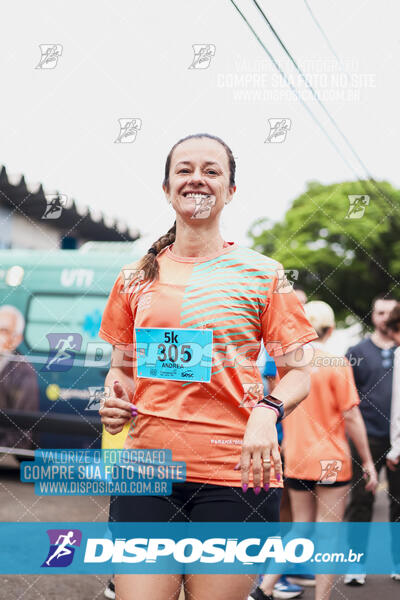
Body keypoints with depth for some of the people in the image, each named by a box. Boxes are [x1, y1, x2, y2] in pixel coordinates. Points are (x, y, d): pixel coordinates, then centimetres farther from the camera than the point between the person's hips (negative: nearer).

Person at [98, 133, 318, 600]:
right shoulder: (136, 277, 9)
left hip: (235, 475, -1)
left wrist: (267, 412, -17)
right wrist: (115, 398, -3)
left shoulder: (263, 274, 2)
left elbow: (298, 373, 3)